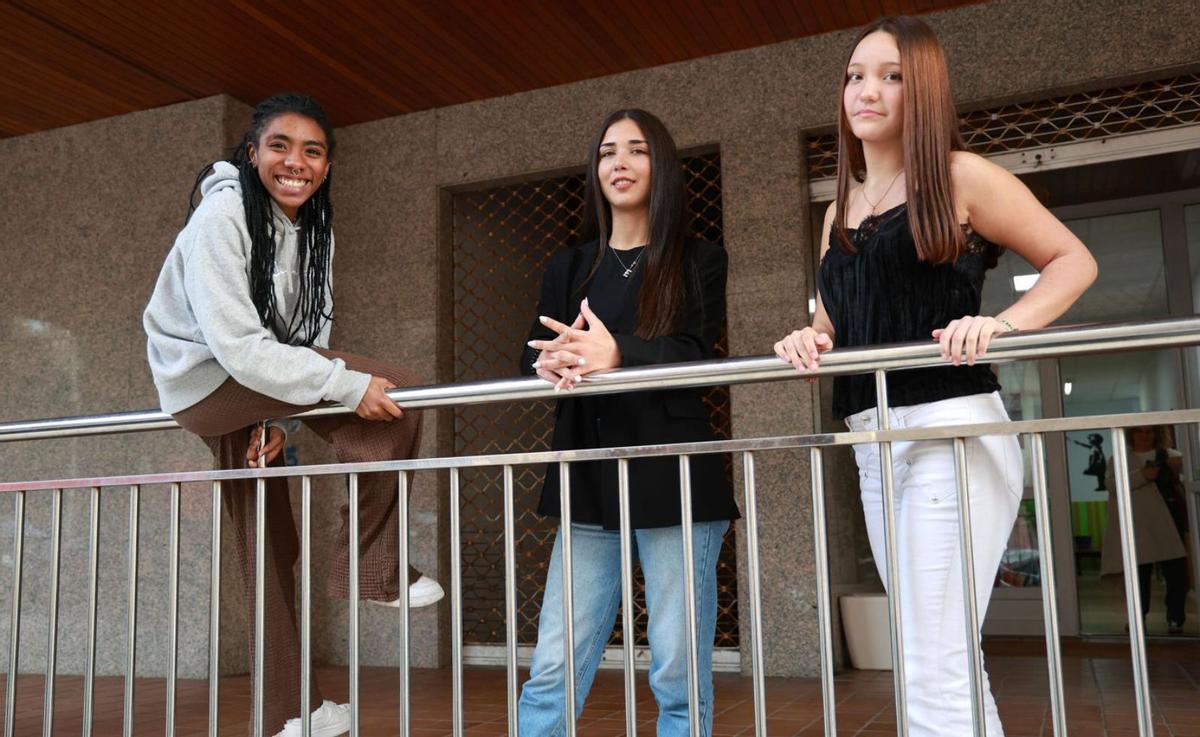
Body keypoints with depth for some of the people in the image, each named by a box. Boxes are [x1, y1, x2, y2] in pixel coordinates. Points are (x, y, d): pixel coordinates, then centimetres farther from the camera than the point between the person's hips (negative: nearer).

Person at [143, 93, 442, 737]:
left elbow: (309, 336, 5)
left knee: (270, 544, 10)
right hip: (206, 377, -8)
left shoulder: (315, 230, 4)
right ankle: (370, 569, -10)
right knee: (394, 396, -21)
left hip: (249, 386, 8)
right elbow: (237, 344, -28)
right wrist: (347, 385, -30)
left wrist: (278, 417, -8)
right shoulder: (222, 215, -21)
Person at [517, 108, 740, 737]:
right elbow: (532, 359, 8)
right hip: (590, 482, 3)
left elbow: (696, 354, -8)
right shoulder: (568, 269, 16)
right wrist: (553, 366, -17)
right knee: (553, 671, 0)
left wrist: (617, 355, -27)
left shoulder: (698, 261, 7)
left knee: (680, 676, 0)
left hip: (674, 480, -2)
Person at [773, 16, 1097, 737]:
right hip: (874, 446, 7)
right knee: (948, 667, 14)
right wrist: (807, 341, -1)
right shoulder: (841, 210, 18)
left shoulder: (960, 177, 0)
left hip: (951, 430, -7)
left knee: (932, 675, -11)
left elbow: (1073, 260, 1)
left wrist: (1002, 322, -17)